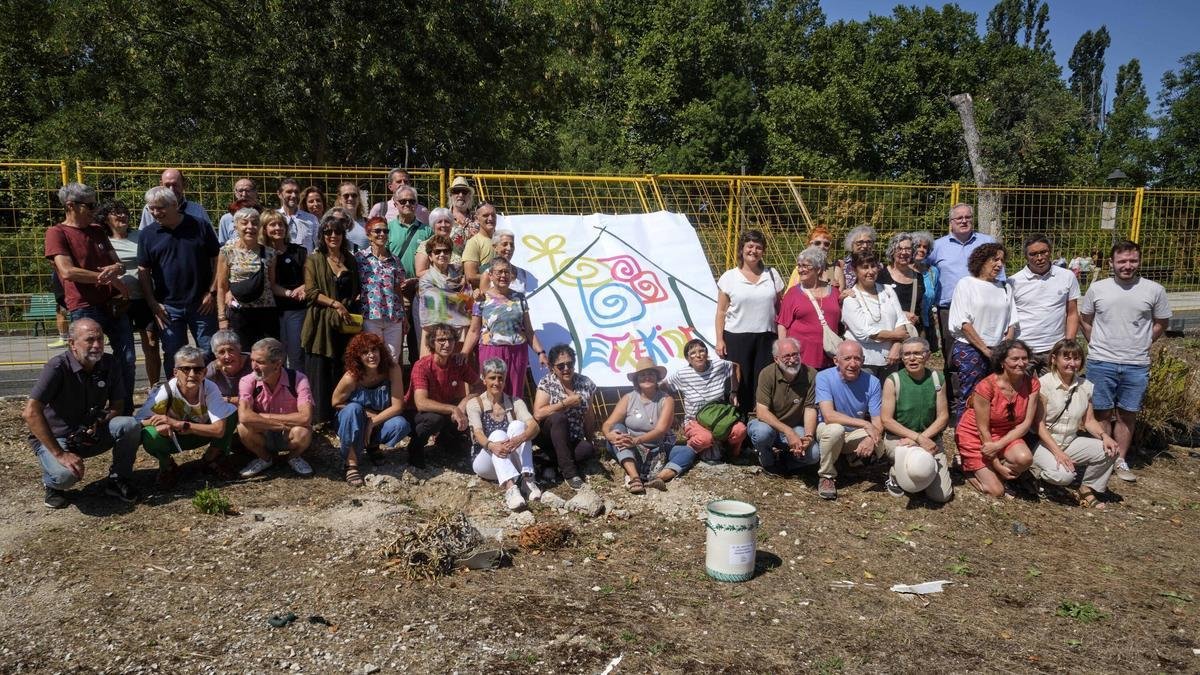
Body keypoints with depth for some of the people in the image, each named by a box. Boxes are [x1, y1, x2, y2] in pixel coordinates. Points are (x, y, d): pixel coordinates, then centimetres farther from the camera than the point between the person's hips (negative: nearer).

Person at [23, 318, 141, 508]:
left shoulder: (110, 365, -8)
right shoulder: (58, 366, -23)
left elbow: (116, 406, 1)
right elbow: (30, 413, -29)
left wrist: (98, 423, -23)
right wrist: (60, 454, -31)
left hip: (91, 435, 4)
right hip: (55, 438, -4)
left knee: (130, 425, -23)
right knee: (66, 474, -34)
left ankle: (118, 480, -1)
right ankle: (52, 483, 5)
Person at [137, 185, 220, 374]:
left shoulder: (200, 227, 0)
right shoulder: (148, 234, 3)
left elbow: (217, 259, 2)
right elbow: (143, 271, 5)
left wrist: (212, 292, -4)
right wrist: (152, 303, -3)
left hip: (202, 304, -1)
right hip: (168, 307, 1)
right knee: (172, 356, 7)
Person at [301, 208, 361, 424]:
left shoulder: (350, 260, 14)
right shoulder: (314, 260, 1)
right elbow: (311, 292, -7)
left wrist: (351, 302, 4)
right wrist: (335, 304, -15)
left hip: (345, 324, 4)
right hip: (321, 323, -3)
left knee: (343, 373, 4)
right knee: (320, 373, -2)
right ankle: (319, 419, 6)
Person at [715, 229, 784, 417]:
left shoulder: (772, 274, 10)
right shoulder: (729, 277, 4)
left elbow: (779, 308, 10)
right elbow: (721, 312, 3)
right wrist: (719, 340, -5)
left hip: (766, 338, 2)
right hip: (736, 337, -1)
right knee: (739, 384, -1)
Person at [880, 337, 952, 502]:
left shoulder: (937, 379, -2)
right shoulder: (893, 381, -11)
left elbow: (943, 417, -1)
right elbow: (886, 419, -13)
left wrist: (923, 437, -17)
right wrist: (918, 437, -19)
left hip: (930, 438, 3)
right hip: (898, 437, -3)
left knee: (942, 496, -7)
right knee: (920, 466, -35)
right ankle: (895, 475, 1)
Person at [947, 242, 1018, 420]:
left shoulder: (1004, 288, 15)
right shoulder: (966, 284, 0)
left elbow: (1012, 324, 13)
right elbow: (964, 323, -7)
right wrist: (985, 349, -9)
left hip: (997, 352, 4)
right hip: (970, 350, -4)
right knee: (968, 399, -4)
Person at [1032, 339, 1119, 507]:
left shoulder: (1086, 387, 3)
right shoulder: (1043, 384, -15)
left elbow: (1089, 420, 9)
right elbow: (1039, 425, -16)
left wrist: (1104, 435, -12)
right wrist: (1058, 453, -24)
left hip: (1070, 443, 6)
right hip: (1043, 444, -6)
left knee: (1110, 451, -14)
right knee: (1063, 475, -31)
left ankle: (1087, 490, 4)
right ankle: (1040, 470, 4)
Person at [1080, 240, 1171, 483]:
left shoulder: (1154, 290, -2)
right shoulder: (1097, 288, -1)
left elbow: (1161, 324, 9)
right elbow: (1085, 320, 11)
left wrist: (1139, 345, 6)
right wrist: (1099, 345, 8)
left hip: (1137, 366, 0)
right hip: (1101, 363, 0)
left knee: (1127, 415, 10)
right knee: (1102, 413, 7)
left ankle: (1120, 460, 22)